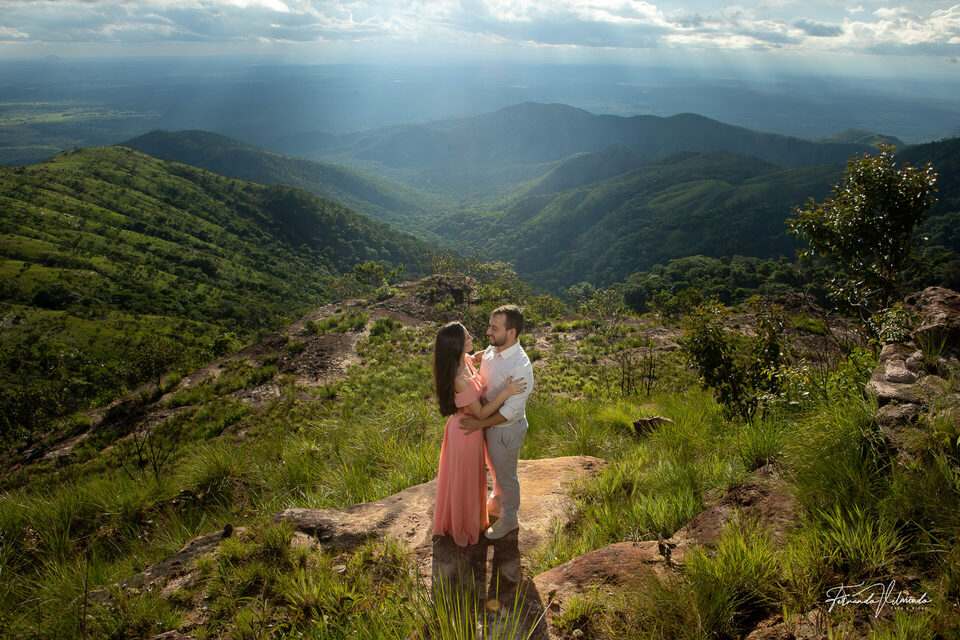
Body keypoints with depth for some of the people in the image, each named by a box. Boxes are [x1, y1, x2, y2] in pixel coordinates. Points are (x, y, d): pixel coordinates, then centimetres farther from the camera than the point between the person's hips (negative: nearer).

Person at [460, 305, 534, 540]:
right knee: (494, 468, 30)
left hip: (506, 429, -8)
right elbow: (481, 356, 16)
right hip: (489, 422, 8)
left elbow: (511, 411, -29)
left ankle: (509, 518, 40)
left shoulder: (520, 367, -34)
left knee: (506, 476, 16)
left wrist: (480, 424, -26)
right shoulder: (493, 349, -10)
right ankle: (496, 502, 56)